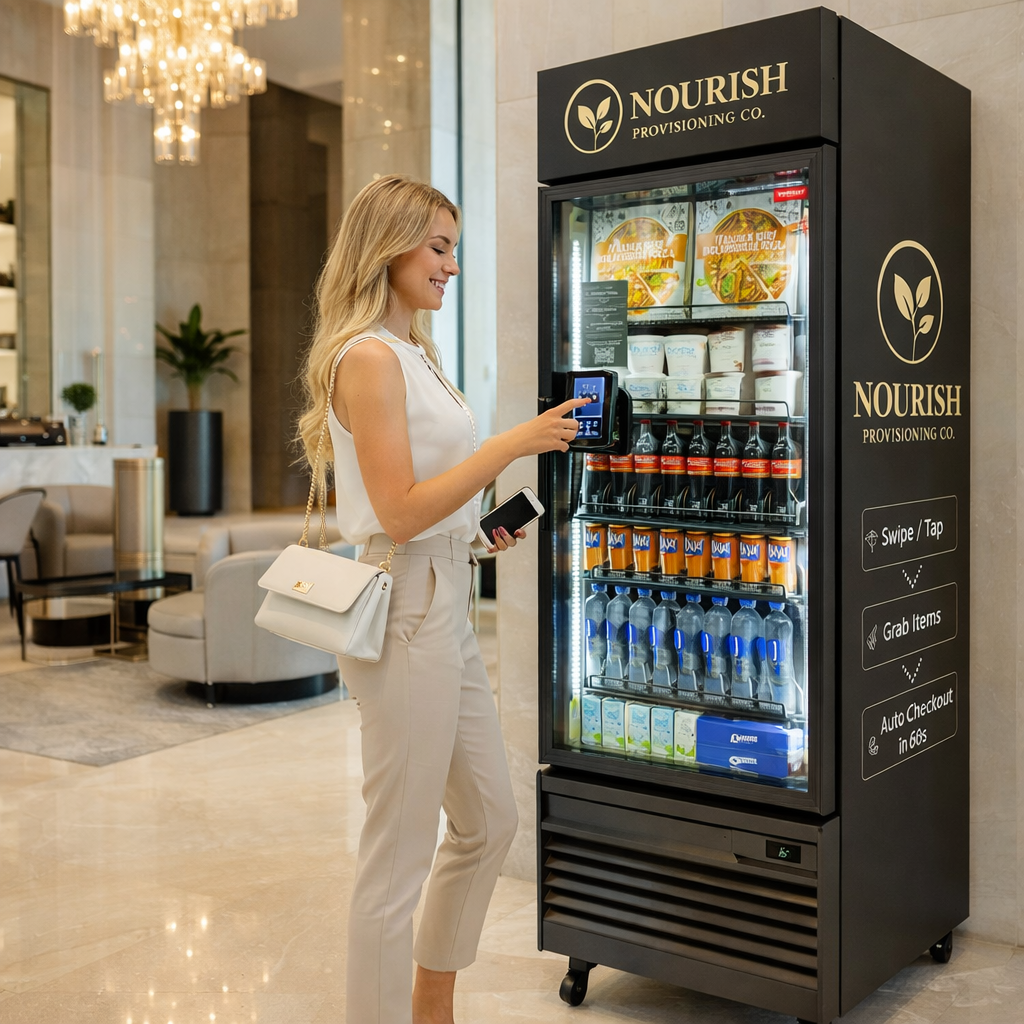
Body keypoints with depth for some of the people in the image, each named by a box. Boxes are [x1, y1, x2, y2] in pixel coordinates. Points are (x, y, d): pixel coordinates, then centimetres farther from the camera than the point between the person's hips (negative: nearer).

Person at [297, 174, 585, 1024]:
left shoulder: (412, 353, 15)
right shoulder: (369, 357, -14)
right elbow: (398, 511, -21)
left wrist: (480, 527, 8)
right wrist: (514, 444, -19)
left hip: (446, 608, 10)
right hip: (405, 612, -10)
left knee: (490, 821, 20)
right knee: (399, 855, 1)